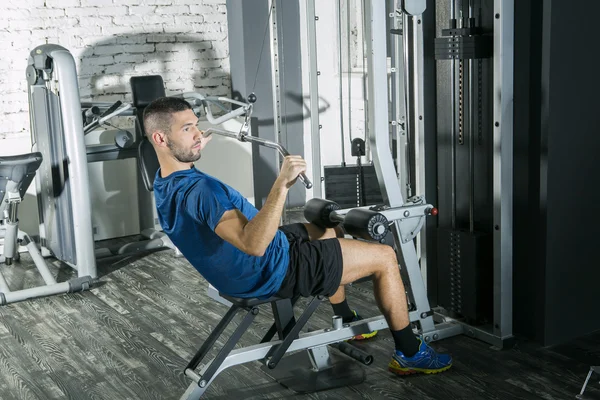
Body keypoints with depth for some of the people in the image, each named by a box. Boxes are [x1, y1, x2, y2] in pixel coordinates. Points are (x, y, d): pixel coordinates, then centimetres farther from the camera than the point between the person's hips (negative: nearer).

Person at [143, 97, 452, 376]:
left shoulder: (165, 184, -2)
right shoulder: (200, 190, -34)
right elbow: (255, 244, -45)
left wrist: (194, 149, 33)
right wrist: (282, 185, -50)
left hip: (241, 272, 11)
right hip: (275, 272, -10)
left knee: (325, 231, 33)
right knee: (385, 257, -1)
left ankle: (347, 323, 44)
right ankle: (410, 353, 14)